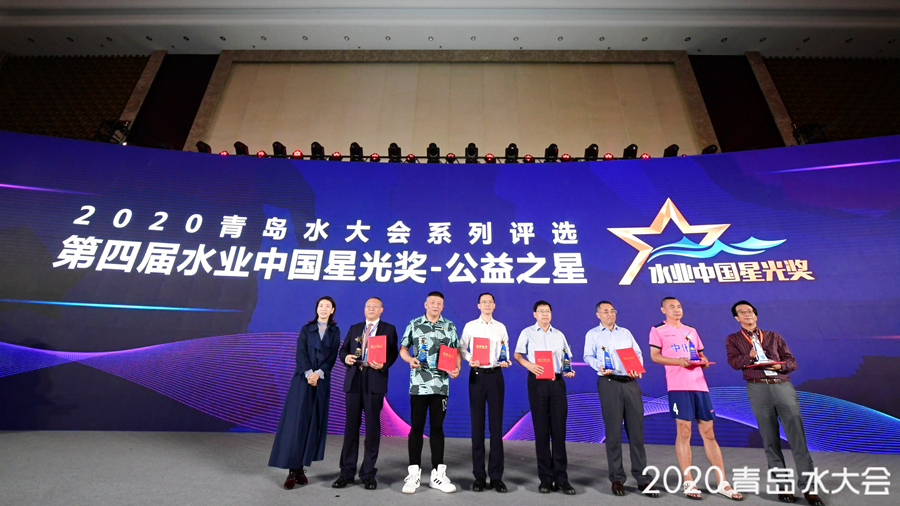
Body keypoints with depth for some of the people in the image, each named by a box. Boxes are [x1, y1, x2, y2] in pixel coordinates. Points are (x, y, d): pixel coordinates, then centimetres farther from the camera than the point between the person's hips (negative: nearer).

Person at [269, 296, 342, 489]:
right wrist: (308, 373, -20)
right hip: (302, 379, -1)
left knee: (313, 423, 4)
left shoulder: (335, 332, 7)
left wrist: (318, 373, -17)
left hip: (322, 382, 1)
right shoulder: (306, 329, 6)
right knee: (295, 422, -4)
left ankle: (300, 468, 14)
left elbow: (332, 357, -2)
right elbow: (301, 353, -5)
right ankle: (292, 471, 2)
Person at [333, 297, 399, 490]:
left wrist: (383, 365, -21)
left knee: (372, 427, 5)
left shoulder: (389, 329, 5)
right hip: (354, 380, 3)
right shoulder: (354, 328, 16)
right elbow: (343, 349, 13)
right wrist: (346, 357, -8)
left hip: (375, 381, -3)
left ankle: (368, 473, 18)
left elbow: (393, 353, -3)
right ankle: (347, 471, 21)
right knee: (351, 426, 9)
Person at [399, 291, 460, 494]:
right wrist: (410, 359, -12)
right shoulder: (414, 324, 4)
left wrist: (457, 368, -7)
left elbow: (456, 351, 10)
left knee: (437, 428, 9)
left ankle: (438, 473, 20)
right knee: (416, 427, 5)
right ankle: (414, 473, 16)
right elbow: (403, 348, 8)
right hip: (418, 384, -1)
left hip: (441, 384, 1)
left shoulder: (450, 327, 7)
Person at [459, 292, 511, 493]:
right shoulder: (470, 326, 5)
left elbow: (506, 350, 10)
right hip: (477, 375, -1)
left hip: (495, 375, 1)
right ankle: (479, 475, 16)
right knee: (477, 424, 5)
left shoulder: (501, 327, 9)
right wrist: (469, 360, -13)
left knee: (496, 424, 3)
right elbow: (462, 348, 4)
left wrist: (506, 361, -9)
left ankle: (496, 475, 14)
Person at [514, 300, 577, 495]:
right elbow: (517, 355, 4)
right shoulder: (527, 333, 4)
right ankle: (545, 477, 14)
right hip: (537, 382, -2)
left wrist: (569, 371, -2)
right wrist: (530, 365, -13)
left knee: (559, 429, 2)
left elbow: (566, 357, 17)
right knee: (541, 429, 4)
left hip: (557, 382, 3)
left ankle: (561, 477, 11)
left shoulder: (559, 335, 13)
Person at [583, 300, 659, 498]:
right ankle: (617, 479, 12)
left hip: (630, 382, 3)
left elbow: (638, 353, 13)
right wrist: (600, 367, -21)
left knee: (636, 430, 3)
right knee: (613, 432, 1)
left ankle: (642, 478, 12)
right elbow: (588, 356, -2)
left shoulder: (626, 333, 19)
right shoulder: (592, 334, 8)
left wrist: (638, 368, -6)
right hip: (609, 383, -3)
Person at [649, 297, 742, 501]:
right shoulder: (658, 330, 2)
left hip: (699, 384, 5)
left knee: (708, 433, 7)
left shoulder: (691, 330, 19)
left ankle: (723, 483, 15)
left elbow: (700, 354, 22)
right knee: (683, 432, -2)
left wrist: (704, 361, 0)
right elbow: (654, 356, -5)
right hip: (678, 386, -5)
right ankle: (688, 483, 7)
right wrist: (678, 361, -18)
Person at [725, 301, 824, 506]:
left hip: (783, 385, 2)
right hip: (758, 389, -1)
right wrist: (750, 355, -22)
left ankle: (809, 487, 4)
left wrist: (780, 365, -8)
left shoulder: (773, 336, 17)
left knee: (798, 437, -4)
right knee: (770, 440, 3)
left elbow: (792, 362, 13)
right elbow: (733, 362, -5)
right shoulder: (733, 339, 10)